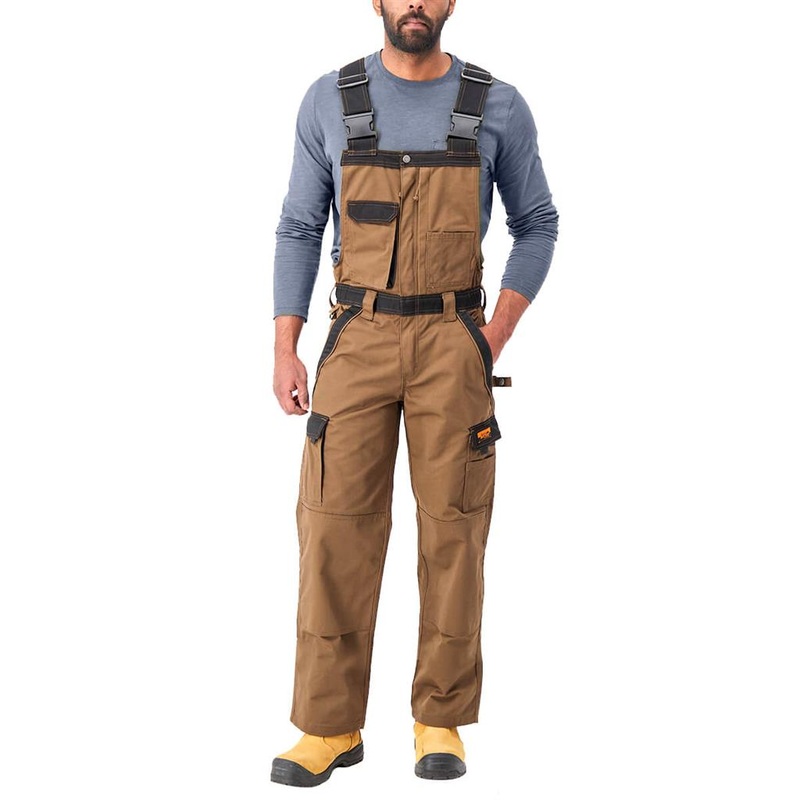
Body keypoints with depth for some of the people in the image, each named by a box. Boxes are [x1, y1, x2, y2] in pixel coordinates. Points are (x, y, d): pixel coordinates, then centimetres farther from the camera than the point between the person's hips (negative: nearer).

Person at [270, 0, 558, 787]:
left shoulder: (499, 106, 1)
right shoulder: (329, 100, 3)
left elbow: (537, 226, 9)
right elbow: (299, 230, 6)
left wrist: (496, 335, -4)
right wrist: (284, 352, -2)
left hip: (452, 345, 0)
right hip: (358, 344, 1)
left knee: (452, 529, -1)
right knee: (335, 528, -5)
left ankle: (440, 722, 13)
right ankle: (329, 727, 6)